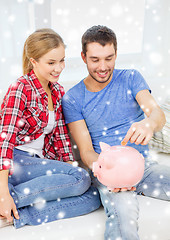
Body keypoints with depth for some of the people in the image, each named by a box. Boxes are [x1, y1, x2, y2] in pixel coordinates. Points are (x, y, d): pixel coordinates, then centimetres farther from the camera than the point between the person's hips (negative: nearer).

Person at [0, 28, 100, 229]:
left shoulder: (58, 91, 10)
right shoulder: (20, 90, -12)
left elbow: (60, 134, 12)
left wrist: (71, 168, 2)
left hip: (41, 162, 7)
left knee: (92, 198, -13)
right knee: (82, 179, -25)